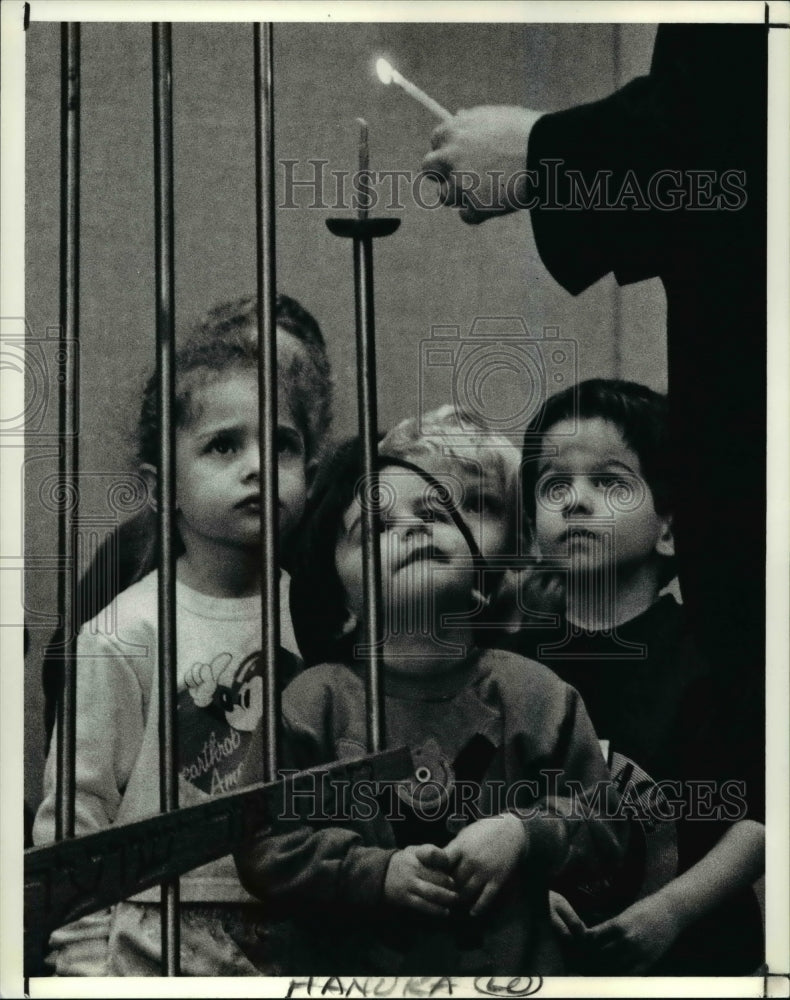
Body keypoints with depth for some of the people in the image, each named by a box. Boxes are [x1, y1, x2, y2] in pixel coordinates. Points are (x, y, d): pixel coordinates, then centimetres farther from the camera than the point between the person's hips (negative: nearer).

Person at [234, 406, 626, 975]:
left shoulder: (533, 693, -2)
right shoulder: (315, 702, -6)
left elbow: (602, 822, 1)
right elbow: (266, 848, -8)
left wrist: (524, 833, -15)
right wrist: (376, 873, -18)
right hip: (353, 962, -1)